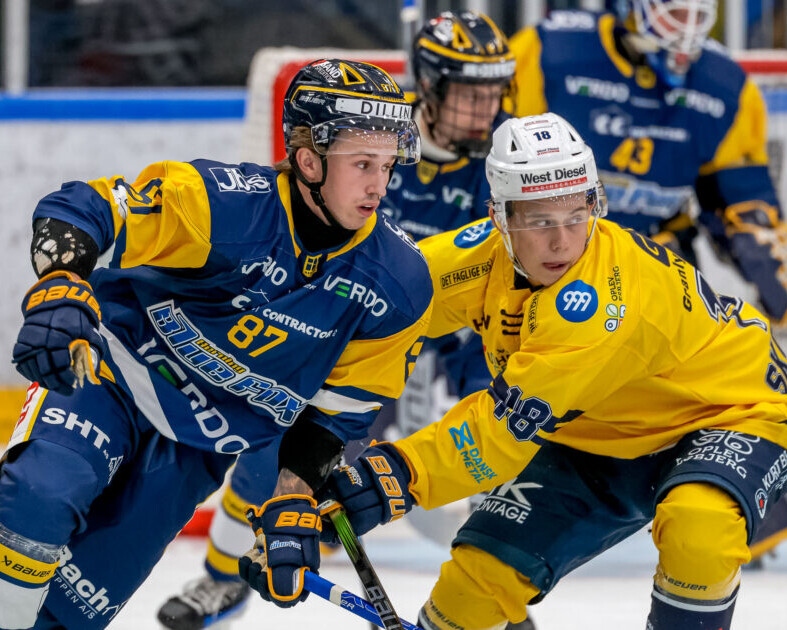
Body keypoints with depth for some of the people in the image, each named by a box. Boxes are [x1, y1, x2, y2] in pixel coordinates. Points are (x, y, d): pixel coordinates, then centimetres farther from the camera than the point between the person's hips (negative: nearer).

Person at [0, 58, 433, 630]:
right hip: (109, 374, -3)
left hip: (199, 453, 4)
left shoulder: (400, 286, -10)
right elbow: (78, 211, -20)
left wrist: (294, 497, -9)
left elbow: (340, 409, 1)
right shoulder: (223, 204, -23)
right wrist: (59, 293, -39)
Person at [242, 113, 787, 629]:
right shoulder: (492, 252, -14)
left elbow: (515, 420, -36)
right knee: (478, 574, -1)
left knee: (695, 526, -38)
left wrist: (398, 475, -37)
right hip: (600, 436, 7)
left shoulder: (611, 299, -35)